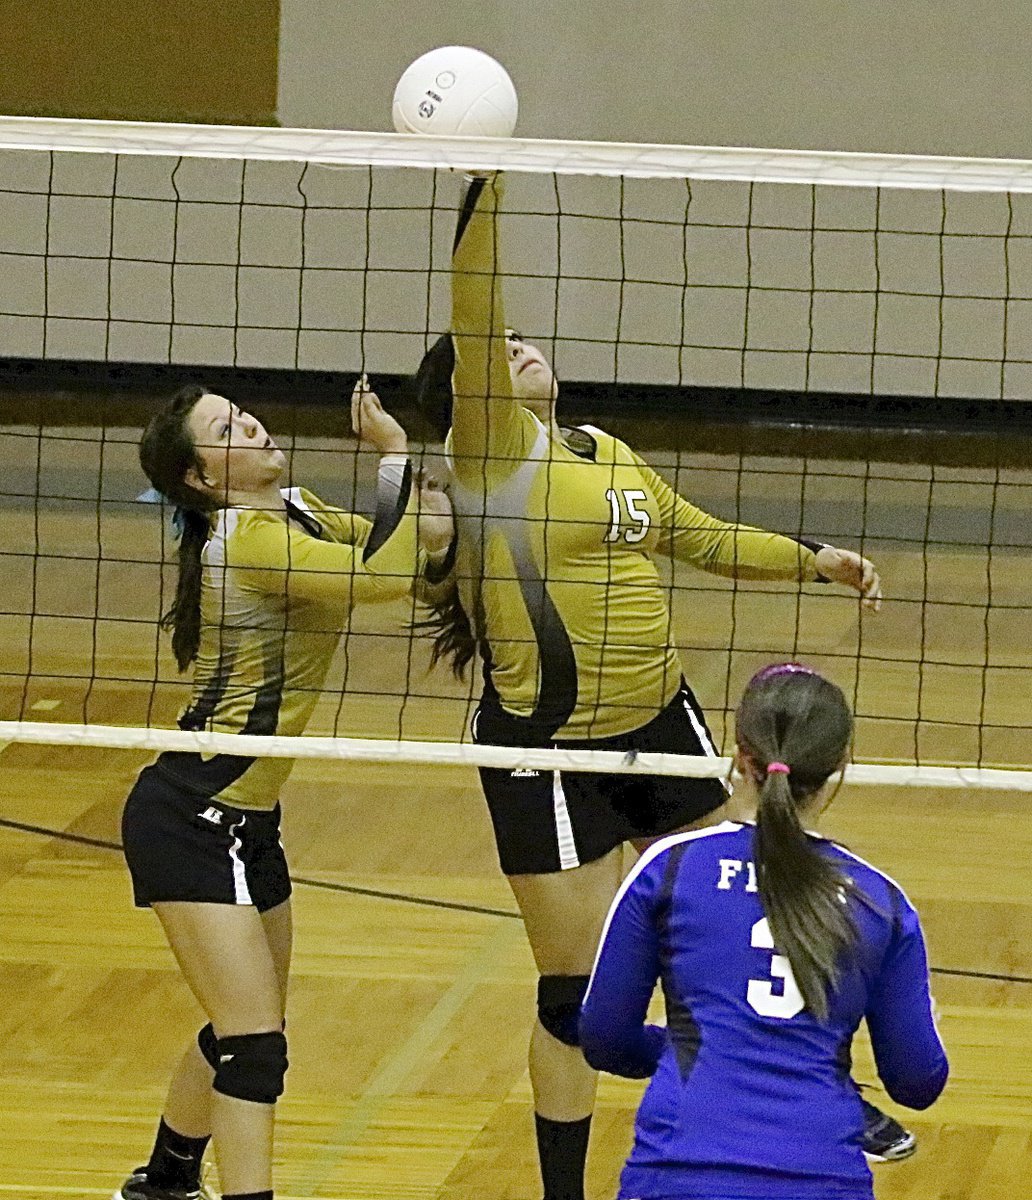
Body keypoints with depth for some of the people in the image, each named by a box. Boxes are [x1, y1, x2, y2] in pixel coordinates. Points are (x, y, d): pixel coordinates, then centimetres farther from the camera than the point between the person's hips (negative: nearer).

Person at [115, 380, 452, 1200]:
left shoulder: (293, 511, 6)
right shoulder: (247, 539, -22)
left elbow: (429, 535, 5)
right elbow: (388, 576, -30)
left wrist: (405, 445, -8)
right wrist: (394, 450, -24)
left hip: (246, 822, 10)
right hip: (190, 823, -10)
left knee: (244, 1032, 22)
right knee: (254, 1045, -14)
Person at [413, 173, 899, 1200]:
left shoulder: (606, 454, 11)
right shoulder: (492, 449, -10)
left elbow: (700, 538, 26)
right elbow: (471, 320, -25)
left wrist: (813, 560, 19)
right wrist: (481, 183, -35)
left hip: (659, 725, 6)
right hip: (547, 752, -6)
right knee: (576, 991, 0)